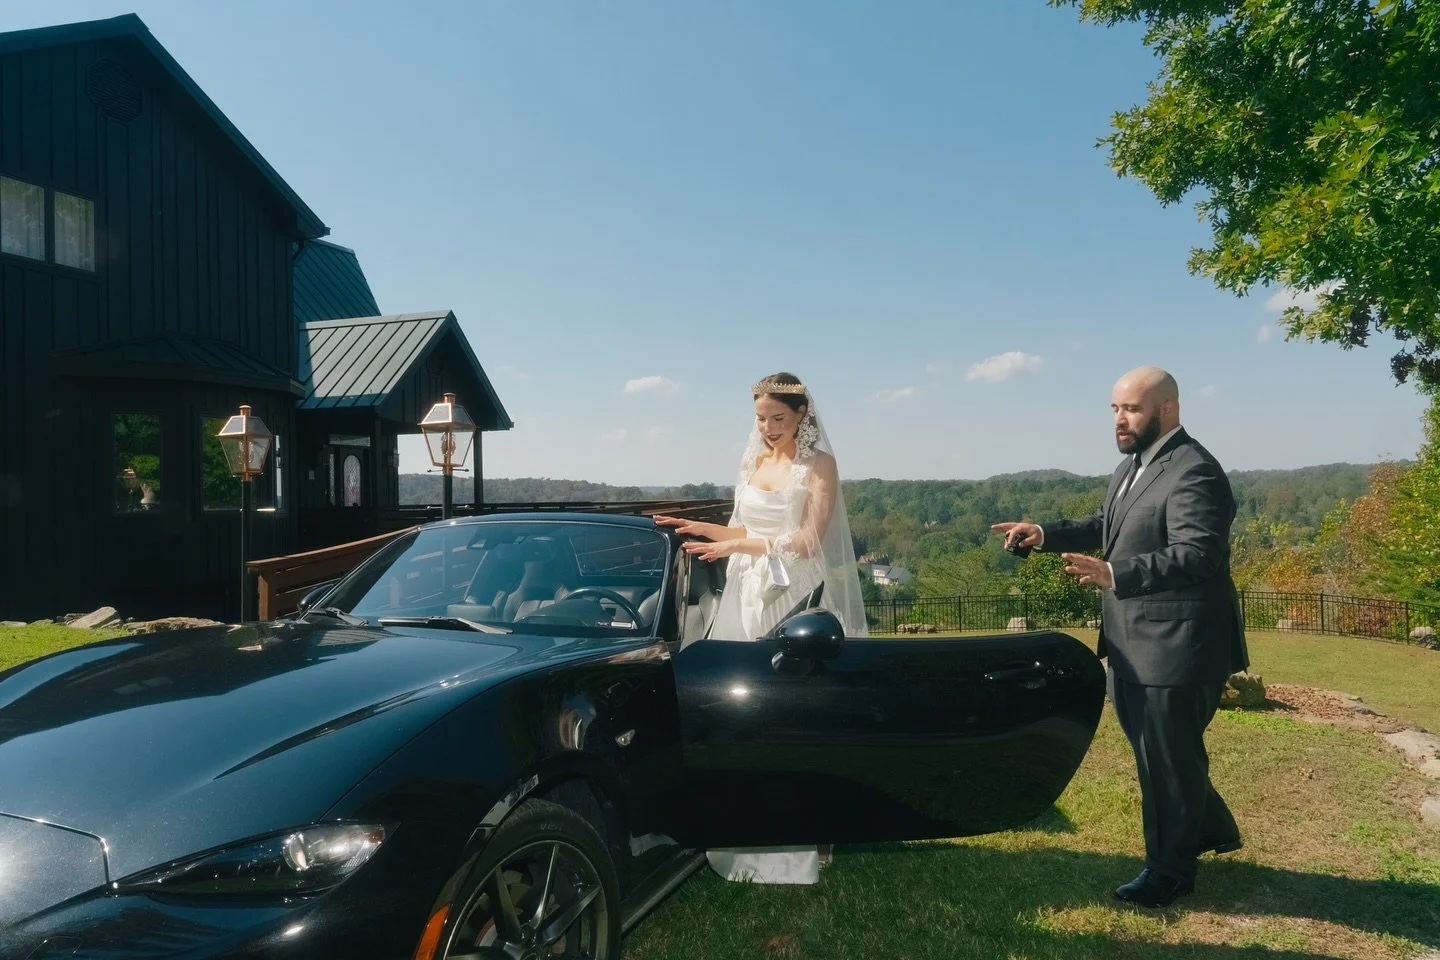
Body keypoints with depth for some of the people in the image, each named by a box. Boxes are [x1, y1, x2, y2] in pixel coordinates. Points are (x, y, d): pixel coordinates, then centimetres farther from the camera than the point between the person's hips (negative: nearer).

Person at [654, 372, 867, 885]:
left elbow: (808, 541, -13)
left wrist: (738, 547, -19)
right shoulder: (752, 462, 14)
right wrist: (696, 528, 4)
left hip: (797, 599, -5)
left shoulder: (819, 466, -3)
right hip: (749, 596, 5)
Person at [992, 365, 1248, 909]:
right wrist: (1046, 535, 6)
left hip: (1175, 645, -10)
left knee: (1167, 758, 5)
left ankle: (1170, 869, 24)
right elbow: (1106, 528, 22)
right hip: (1133, 643, 10)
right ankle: (1213, 829, 44)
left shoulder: (1194, 472, -20)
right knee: (1154, 751, 23)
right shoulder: (1131, 466, 13)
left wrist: (1113, 574, -43)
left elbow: (1196, 554, -31)